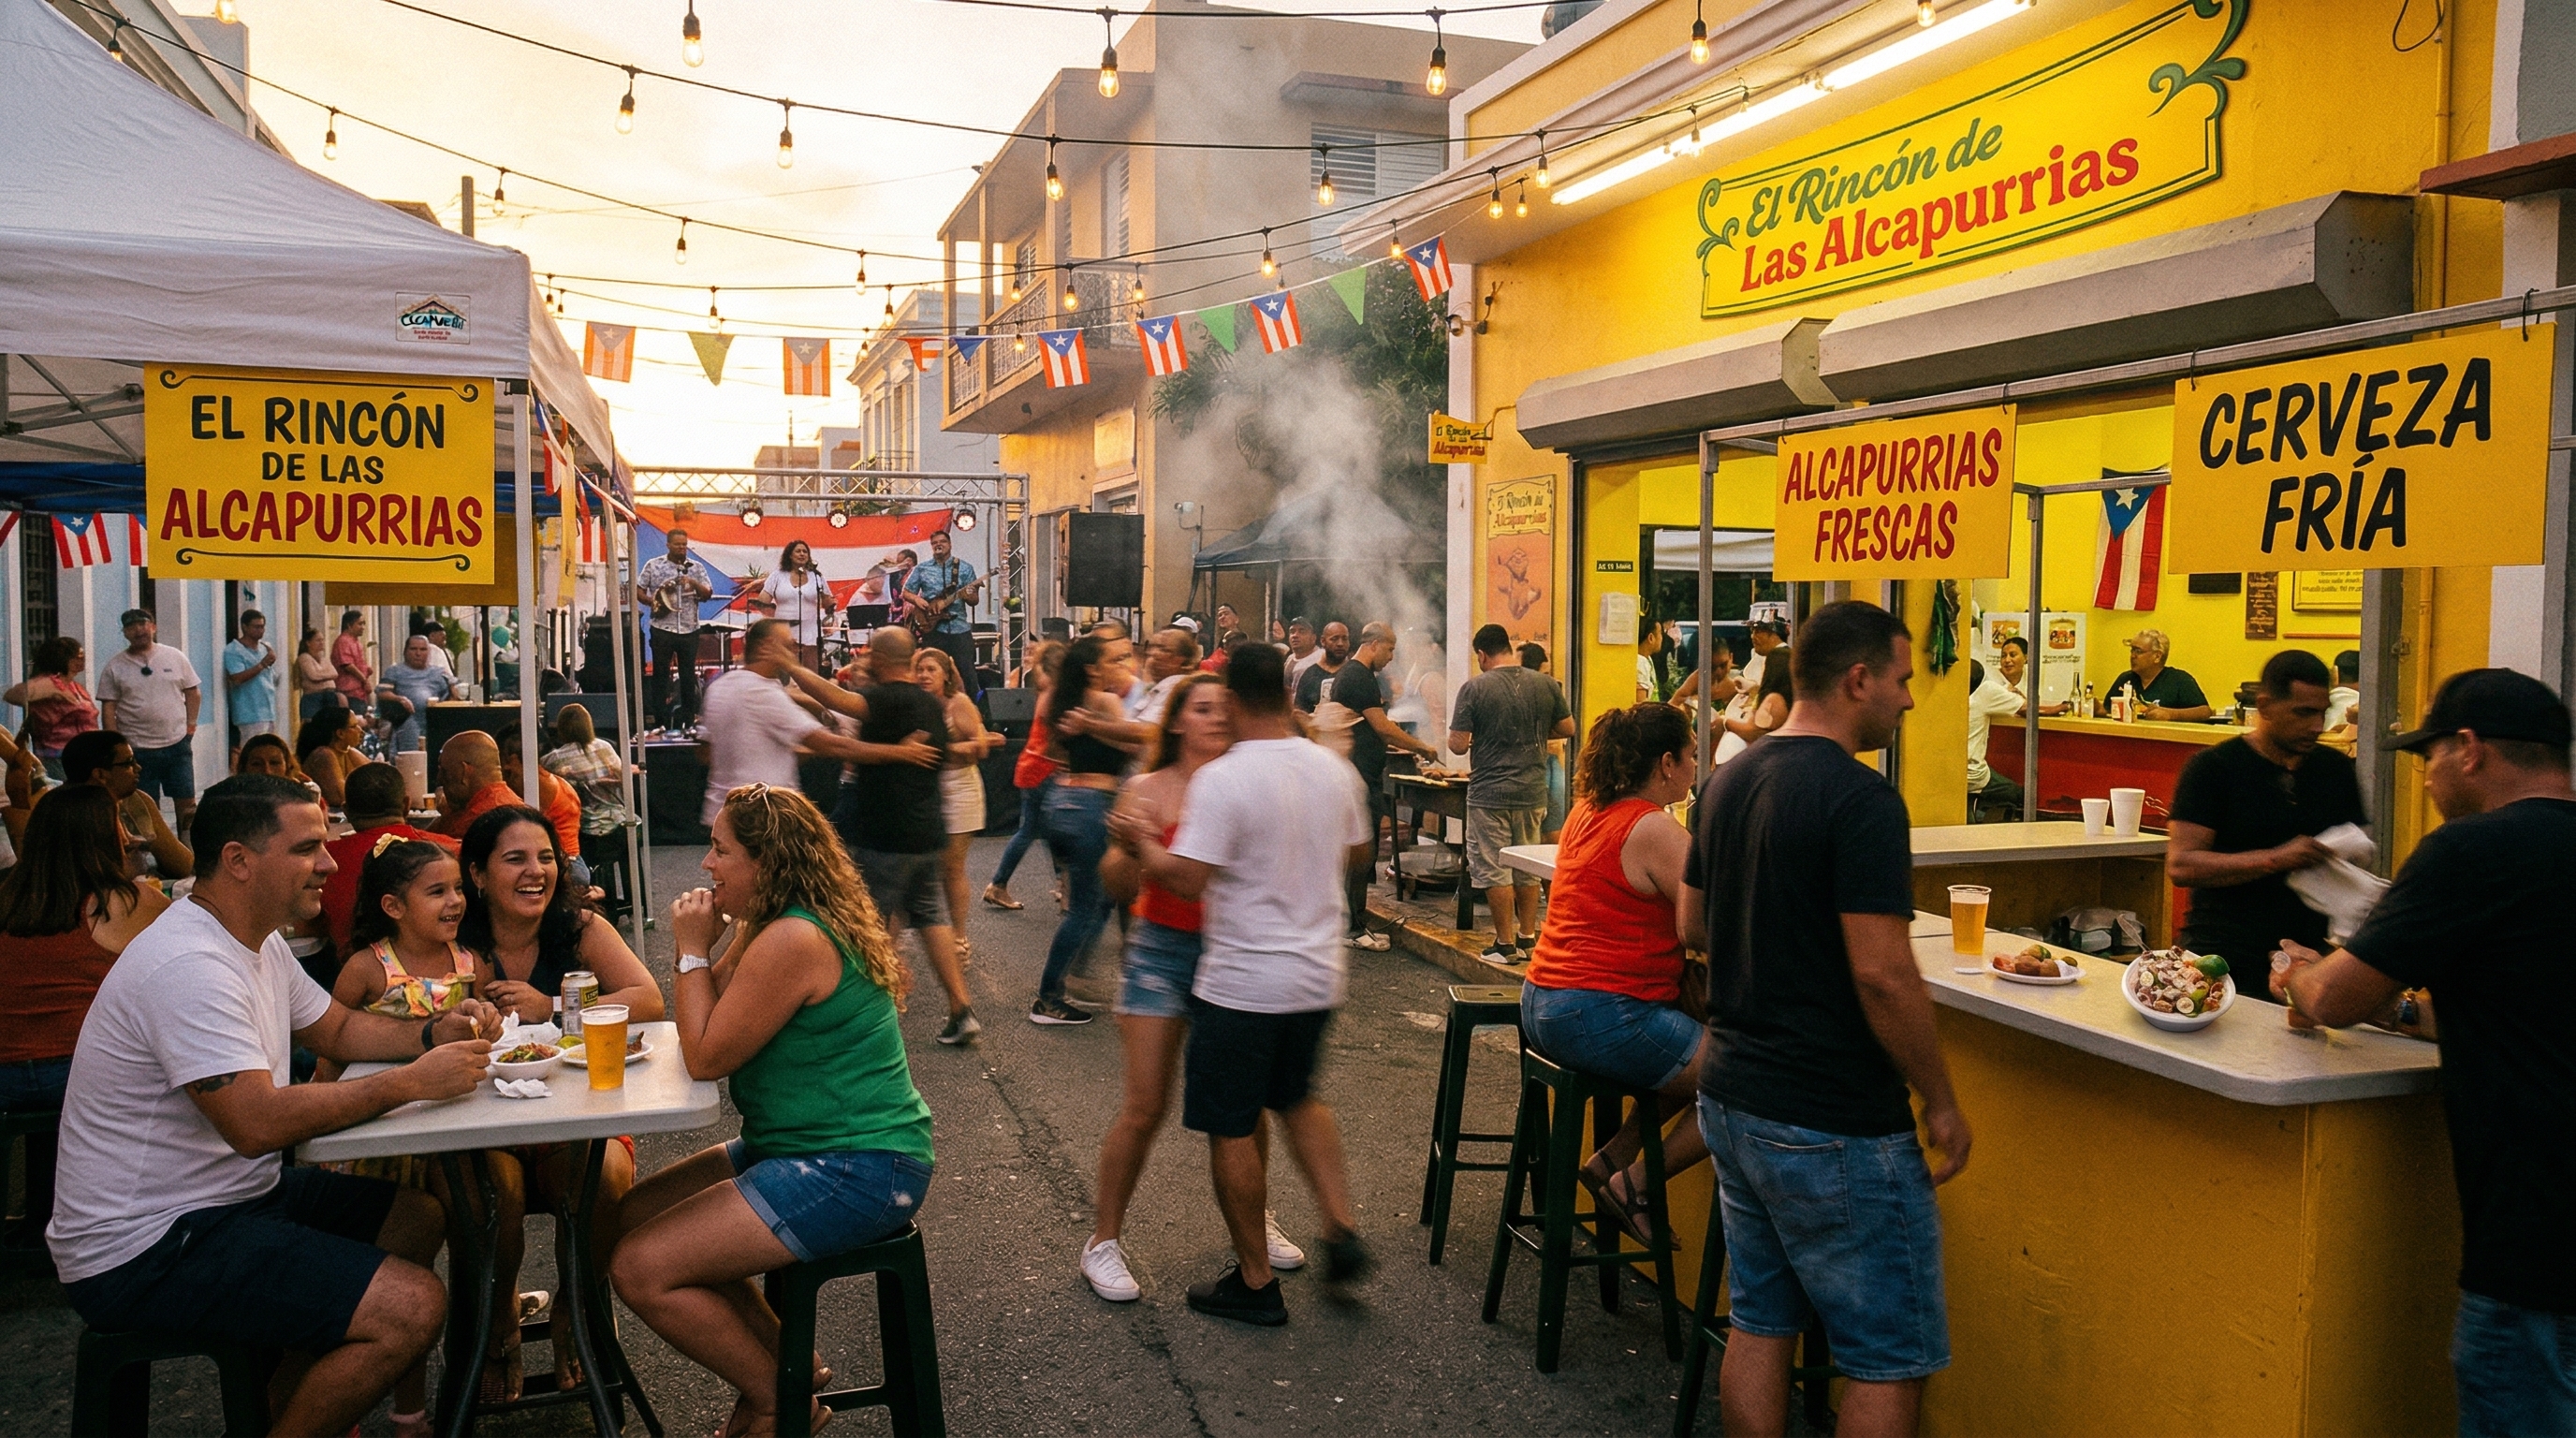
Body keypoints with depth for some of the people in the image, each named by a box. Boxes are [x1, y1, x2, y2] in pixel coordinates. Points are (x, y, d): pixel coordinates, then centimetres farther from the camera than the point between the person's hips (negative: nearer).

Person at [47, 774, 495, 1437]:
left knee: (420, 1214, 12)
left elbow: (337, 1028, 19)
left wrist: (435, 1033, 0)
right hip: (144, 1251, -11)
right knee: (412, 1306, -22)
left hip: (228, 1197, 11)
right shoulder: (189, 964, -24)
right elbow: (257, 1124, -31)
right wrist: (411, 1081, -25)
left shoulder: (256, 940, 8)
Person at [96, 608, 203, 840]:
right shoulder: (114, 666, 1)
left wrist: (191, 724, -1)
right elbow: (108, 710, 0)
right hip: (138, 749, -1)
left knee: (187, 804, 3)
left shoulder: (175, 657, 5)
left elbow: (193, 693, 11)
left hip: (177, 744, 1)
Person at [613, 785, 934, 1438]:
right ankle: (782, 1359, 20)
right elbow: (707, 1031, 10)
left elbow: (706, 1058, -17)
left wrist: (692, 950, -8)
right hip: (809, 1147, 11)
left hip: (854, 1173, -11)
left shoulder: (792, 942, -22)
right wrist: (705, 944, -1)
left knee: (641, 1268, -13)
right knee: (632, 1215, 13)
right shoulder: (766, 925, 11)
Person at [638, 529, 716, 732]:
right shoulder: (653, 565, 3)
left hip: (689, 630, 2)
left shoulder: (696, 567, 7)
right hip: (662, 629, -2)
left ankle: (689, 721, 15)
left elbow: (708, 594, 1)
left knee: (688, 676, 7)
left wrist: (693, 582, -16)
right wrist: (652, 602, -14)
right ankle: (661, 721, 8)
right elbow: (638, 590, 4)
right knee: (661, 675, 3)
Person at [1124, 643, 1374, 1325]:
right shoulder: (1333, 770, 0)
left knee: (1230, 1127, 8)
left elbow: (1187, 878, -22)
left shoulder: (1222, 778, -19)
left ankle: (1255, 1282, 17)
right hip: (1319, 975, 7)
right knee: (1297, 1096, 27)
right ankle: (1343, 1230, 19)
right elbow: (1358, 851, 14)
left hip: (1243, 982, -6)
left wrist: (1145, 842, -4)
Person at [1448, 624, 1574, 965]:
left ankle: (1506, 945, 8)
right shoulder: (1545, 684, -1)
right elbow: (1567, 728, 7)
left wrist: (1453, 738, 10)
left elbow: (1458, 744, -13)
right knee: (1527, 869, 17)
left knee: (1494, 871, 4)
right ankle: (1528, 938, 22)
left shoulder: (1474, 688, -12)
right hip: (1533, 793, 4)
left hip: (1489, 795, -4)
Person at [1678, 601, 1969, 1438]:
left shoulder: (1727, 782, 6)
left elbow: (1691, 926, 14)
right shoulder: (1860, 800, -19)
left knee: (1760, 1324, 17)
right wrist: (1941, 1102, -11)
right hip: (1833, 1127, -8)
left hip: (1731, 1097, 8)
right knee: (1890, 1360, 6)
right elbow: (1882, 974, -22)